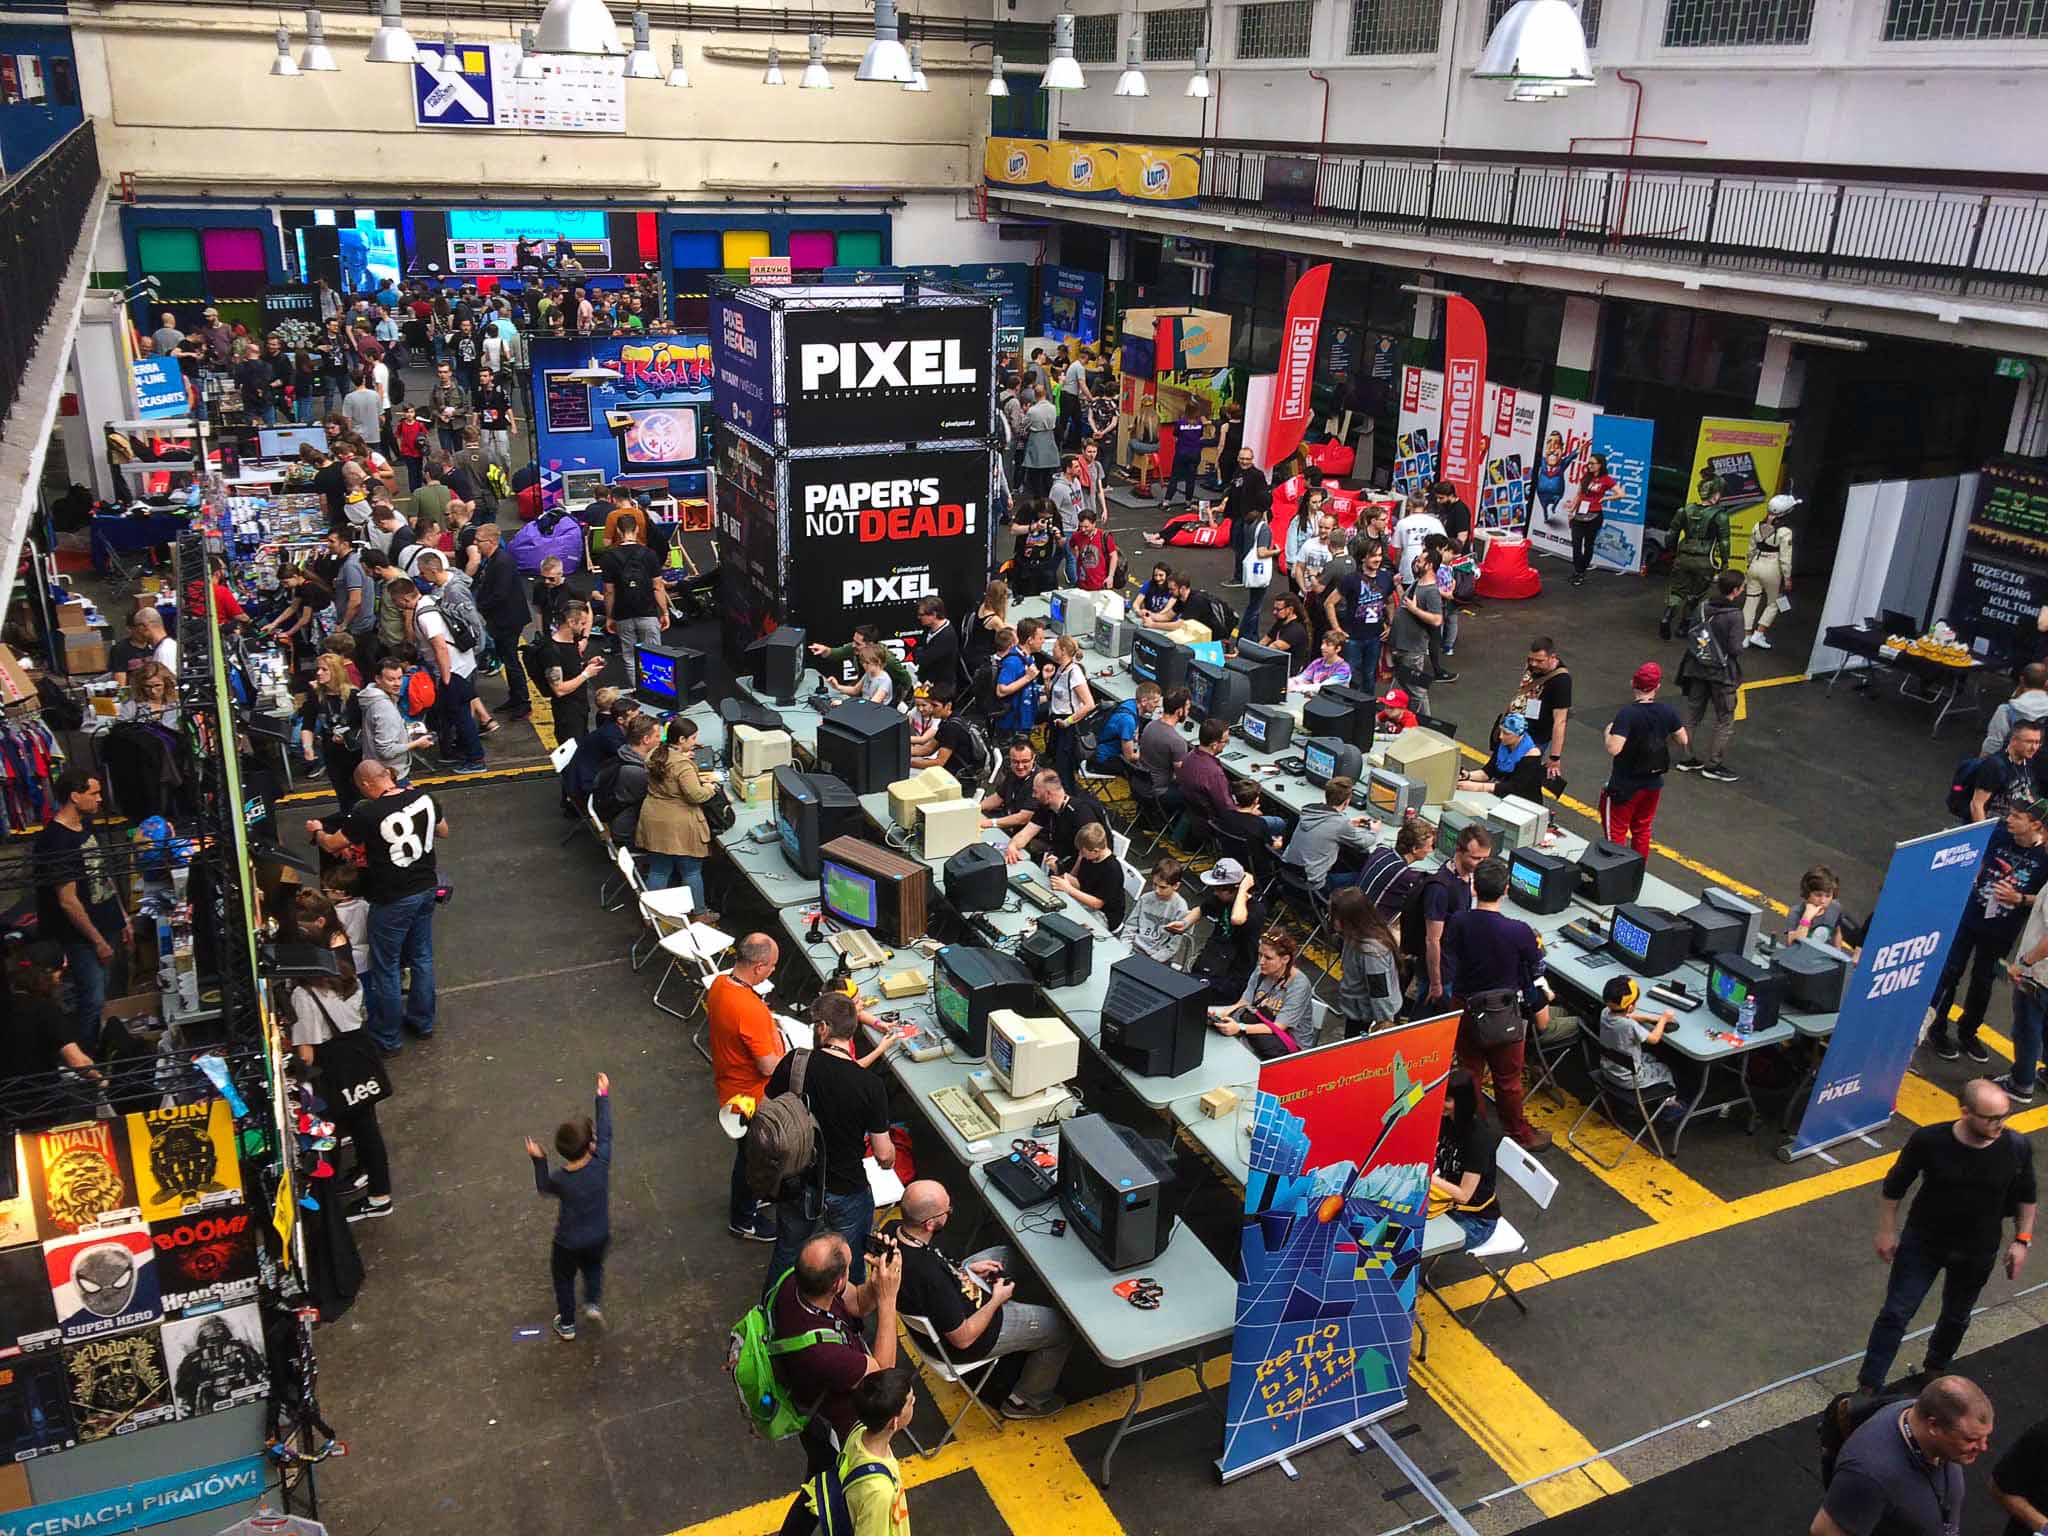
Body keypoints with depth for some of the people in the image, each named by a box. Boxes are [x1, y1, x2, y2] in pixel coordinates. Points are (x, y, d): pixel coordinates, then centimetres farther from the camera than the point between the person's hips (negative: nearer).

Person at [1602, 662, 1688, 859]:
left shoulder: (1627, 714, -25)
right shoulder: (1667, 712, -8)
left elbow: (1614, 748, -32)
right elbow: (1684, 741, 4)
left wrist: (1608, 733, -12)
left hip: (1624, 786, -6)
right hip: (1653, 783, 6)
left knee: (1615, 834, 7)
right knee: (1642, 831, 22)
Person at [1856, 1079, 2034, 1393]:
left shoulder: (2017, 1148, -20)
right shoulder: (1928, 1141, -26)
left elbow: (2025, 1197, 1)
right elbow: (1894, 1187, -9)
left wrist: (2022, 1240, -3)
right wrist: (1887, 1231, -5)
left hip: (1977, 1251, 2)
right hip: (1923, 1242, -2)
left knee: (1956, 1317, 22)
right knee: (1896, 1314, 0)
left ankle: (1935, 1372, 49)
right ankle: (1869, 1388, 12)